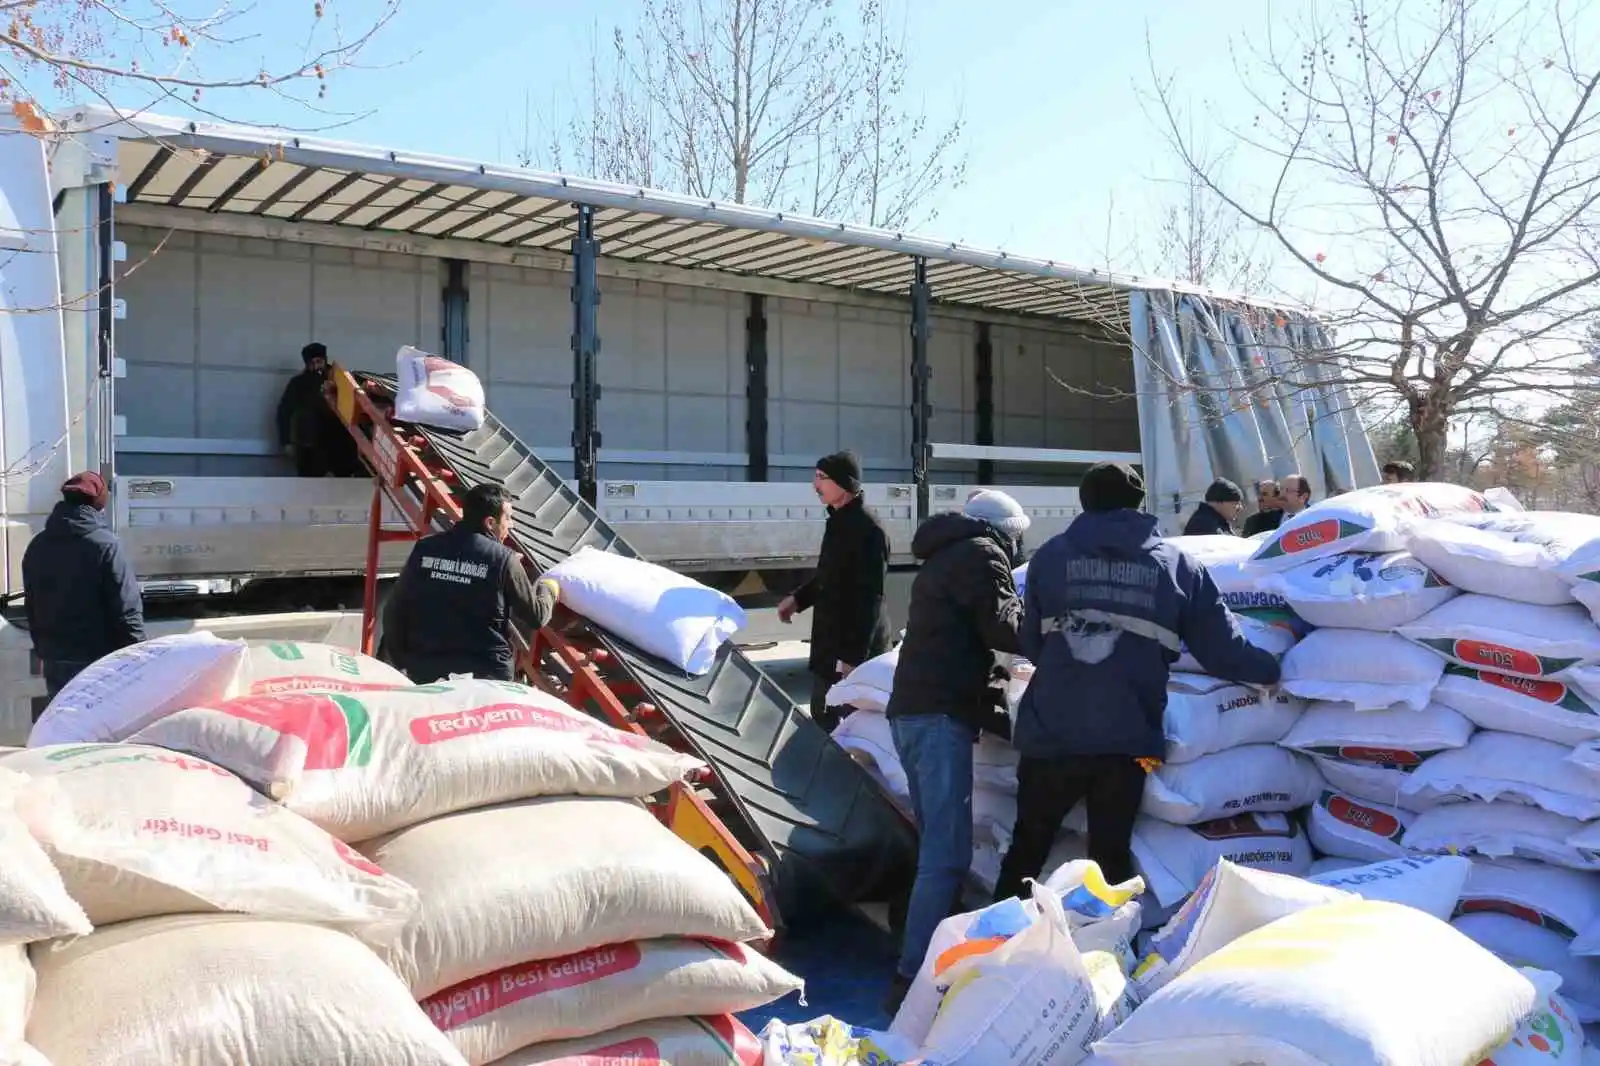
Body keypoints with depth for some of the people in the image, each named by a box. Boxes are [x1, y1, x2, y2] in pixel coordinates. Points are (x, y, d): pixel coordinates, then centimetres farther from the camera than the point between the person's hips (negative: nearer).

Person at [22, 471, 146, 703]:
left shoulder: (37, 547, 7)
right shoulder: (105, 545, -15)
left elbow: (31, 607, 16)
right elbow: (126, 610, -18)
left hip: (55, 662, 6)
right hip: (100, 661, -6)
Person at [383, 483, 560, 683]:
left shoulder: (425, 549, 1)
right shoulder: (502, 558, -10)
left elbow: (395, 611, 5)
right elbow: (536, 616, -2)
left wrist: (401, 662, 15)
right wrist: (548, 588, 19)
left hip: (424, 671, 4)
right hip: (485, 676, -4)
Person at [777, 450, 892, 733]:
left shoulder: (867, 528, -20)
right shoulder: (838, 520, 10)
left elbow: (870, 597, -23)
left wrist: (854, 654, -24)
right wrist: (798, 597, 13)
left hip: (856, 649, -10)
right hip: (830, 642, 10)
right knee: (823, 716, 19)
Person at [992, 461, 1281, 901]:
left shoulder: (1052, 554, 4)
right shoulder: (1176, 564, 5)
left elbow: (1029, 643, 7)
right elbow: (1221, 647, 5)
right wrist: (1268, 670, 25)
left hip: (1051, 735, 0)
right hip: (1125, 740, 0)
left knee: (1026, 850, 15)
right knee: (1111, 857, 12)